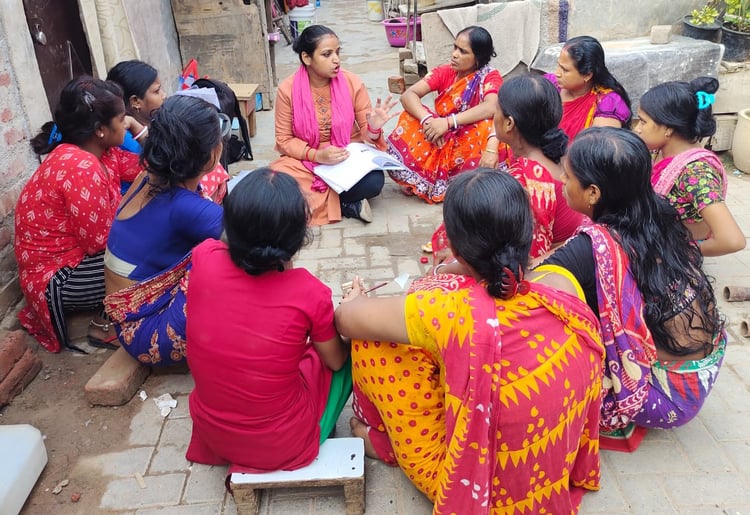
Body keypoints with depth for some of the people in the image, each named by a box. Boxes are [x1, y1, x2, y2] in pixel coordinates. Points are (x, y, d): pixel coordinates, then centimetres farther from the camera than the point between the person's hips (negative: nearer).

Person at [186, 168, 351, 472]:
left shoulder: (204, 258, -19)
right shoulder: (310, 294, -27)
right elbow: (335, 361, -4)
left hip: (211, 434, 4)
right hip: (283, 446, -4)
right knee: (349, 351, 16)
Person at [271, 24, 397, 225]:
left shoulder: (353, 83, -9)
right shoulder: (288, 89, -11)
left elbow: (365, 133, -4)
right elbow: (284, 140, -6)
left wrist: (373, 128, -29)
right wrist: (317, 155, -23)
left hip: (349, 157, 0)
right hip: (305, 160, 0)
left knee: (374, 181, -31)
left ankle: (311, 199, -11)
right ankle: (345, 205, -16)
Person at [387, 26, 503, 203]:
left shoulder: (490, 77, -12)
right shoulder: (445, 72, -3)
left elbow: (491, 107, -34)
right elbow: (408, 95, -15)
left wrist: (448, 122, -40)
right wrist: (427, 119, -35)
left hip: (470, 144, -3)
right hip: (442, 142, 3)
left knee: (487, 123, -32)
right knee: (412, 116, -19)